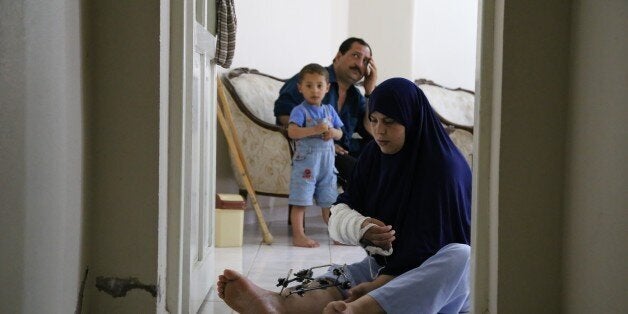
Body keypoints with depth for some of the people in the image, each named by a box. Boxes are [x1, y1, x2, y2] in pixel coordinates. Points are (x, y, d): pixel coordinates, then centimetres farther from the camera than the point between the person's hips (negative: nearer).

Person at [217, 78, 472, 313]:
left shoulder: (445, 166, -14)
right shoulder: (373, 156, 3)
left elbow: (436, 241, -19)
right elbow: (339, 213, 1)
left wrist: (382, 284, -28)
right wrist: (361, 227, -23)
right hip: (386, 267, 5)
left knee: (461, 255, -38)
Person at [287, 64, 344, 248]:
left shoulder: (329, 110, 12)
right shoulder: (300, 111, -7)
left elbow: (340, 134, 15)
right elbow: (292, 132, -22)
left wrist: (332, 132, -8)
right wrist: (315, 130, -28)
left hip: (327, 164, 5)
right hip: (305, 164, -5)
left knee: (329, 202, 14)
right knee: (301, 202, -3)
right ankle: (298, 236, 3)